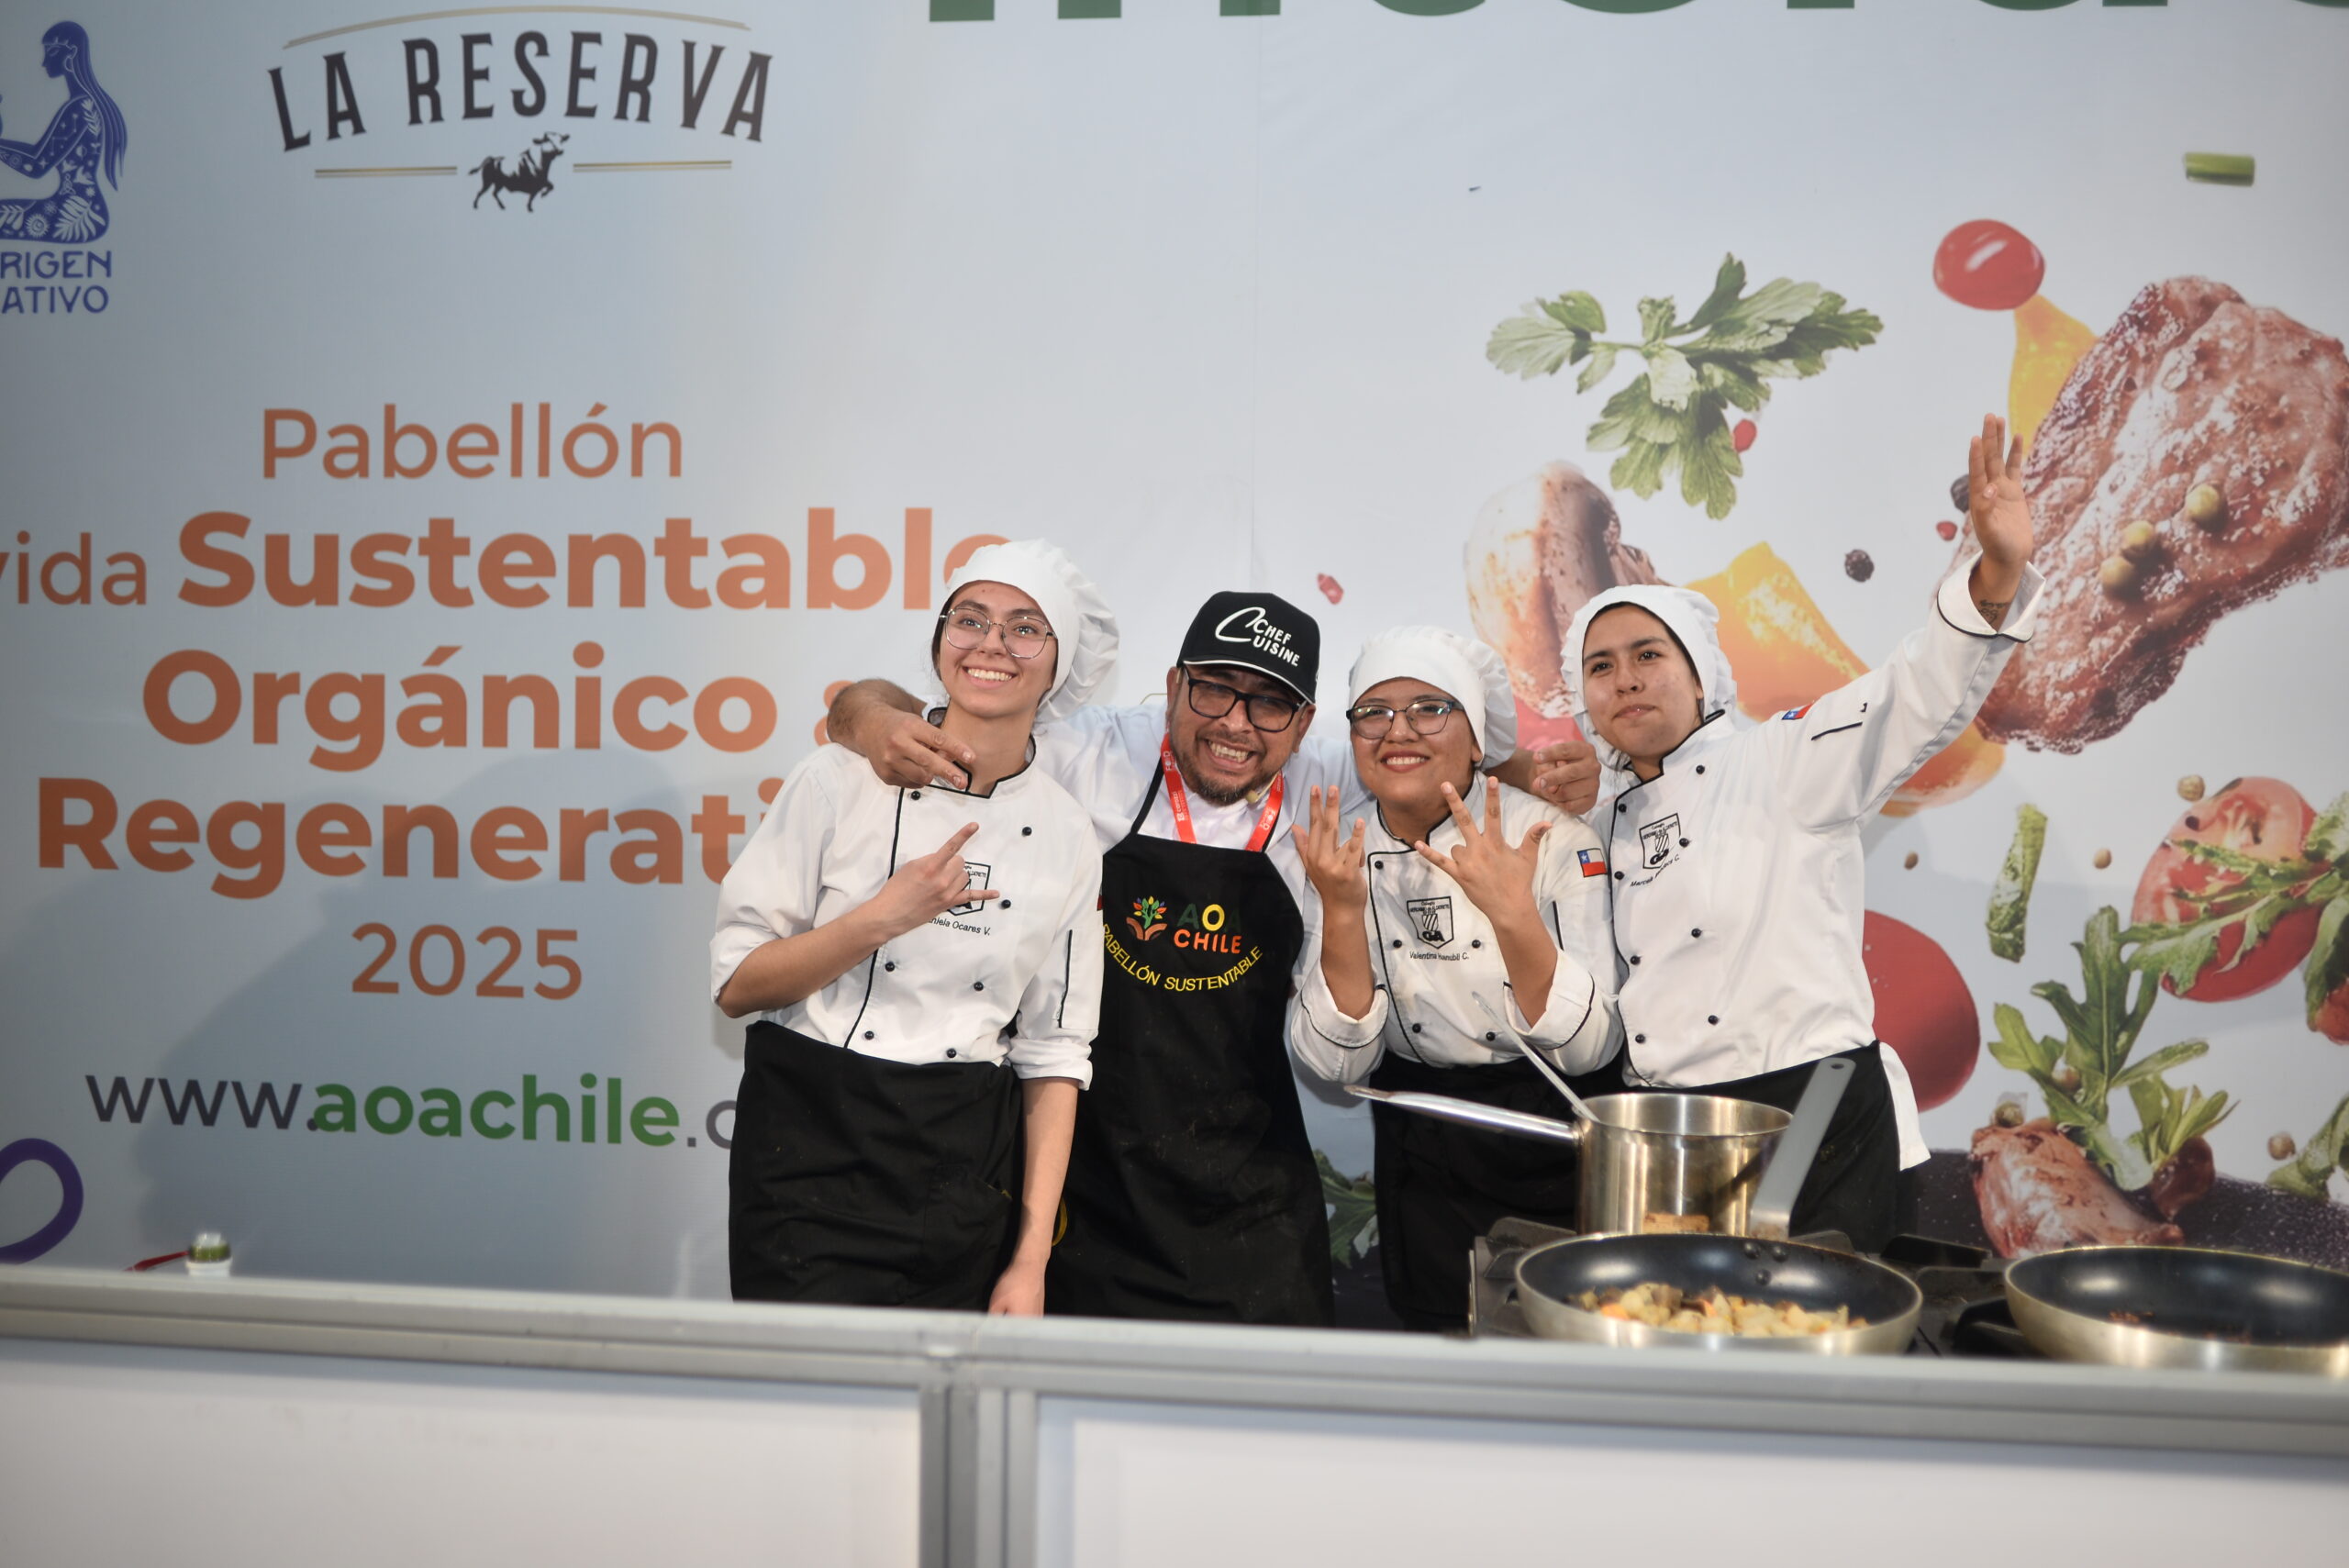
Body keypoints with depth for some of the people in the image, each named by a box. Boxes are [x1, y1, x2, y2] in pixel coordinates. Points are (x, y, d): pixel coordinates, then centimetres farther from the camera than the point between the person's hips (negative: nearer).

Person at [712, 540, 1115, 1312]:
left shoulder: (1067, 836, 3)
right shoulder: (846, 778, -5)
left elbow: (1054, 1053, 5)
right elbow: (736, 983, -4)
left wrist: (1032, 1256, 0)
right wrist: (882, 919, -19)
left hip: (967, 1176, 3)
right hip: (814, 1153, -2)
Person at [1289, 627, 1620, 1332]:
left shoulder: (1554, 839, -16)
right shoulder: (1344, 856, -6)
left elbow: (1588, 1048, -21)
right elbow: (1339, 1064, -13)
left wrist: (1513, 911, -34)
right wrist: (1341, 912, -26)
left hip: (1555, 1149, -2)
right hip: (1422, 1163, 2)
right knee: (1444, 1326, 14)